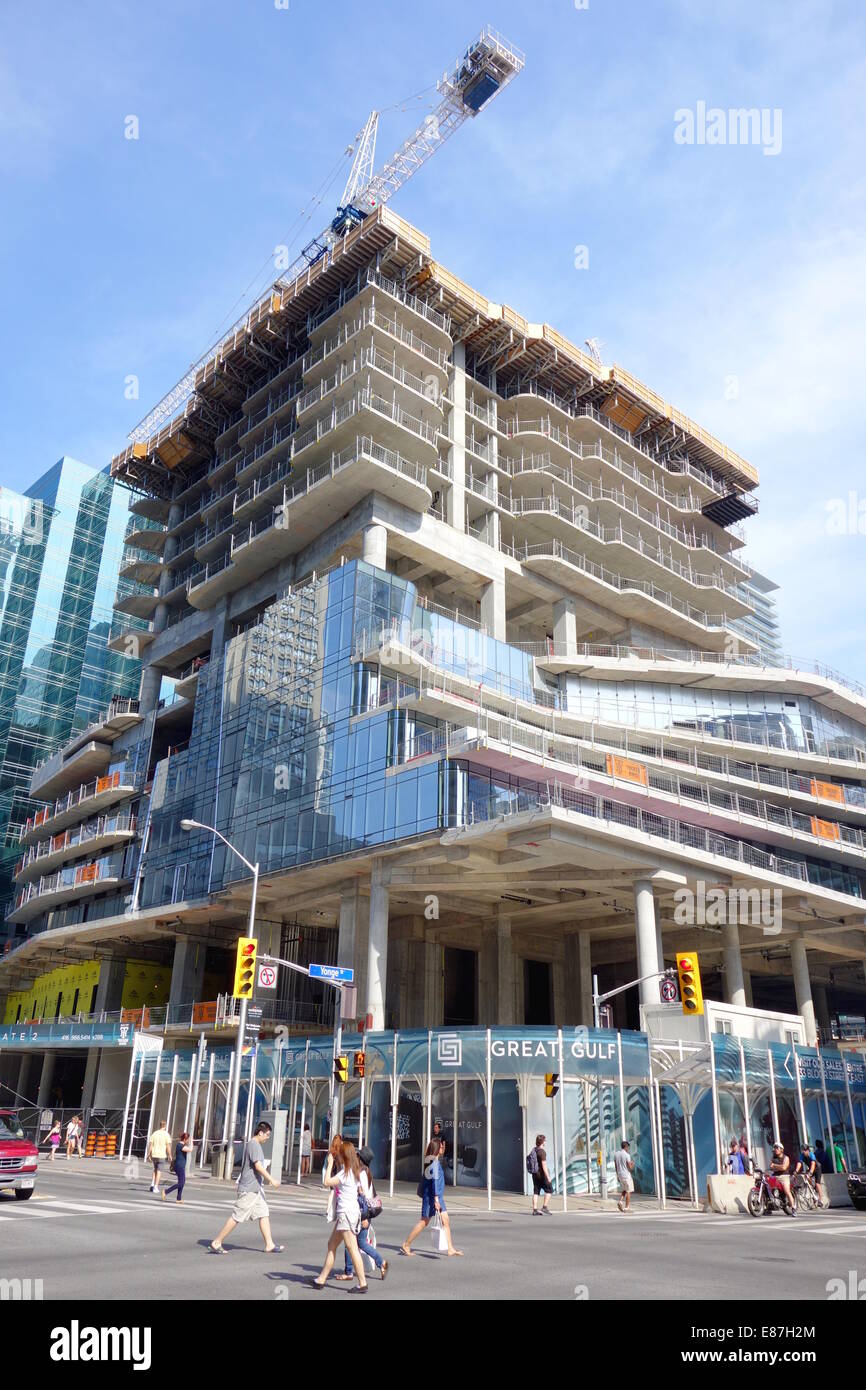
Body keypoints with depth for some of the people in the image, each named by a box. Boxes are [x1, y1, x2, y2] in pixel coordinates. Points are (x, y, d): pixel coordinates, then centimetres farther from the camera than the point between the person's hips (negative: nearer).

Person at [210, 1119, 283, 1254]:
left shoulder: (253, 1145, 15)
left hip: (255, 1189, 10)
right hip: (248, 1189, -10)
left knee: (264, 1214, 7)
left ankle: (269, 1245, 8)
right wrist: (271, 1180, -22)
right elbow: (258, 1166, -24)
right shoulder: (254, 1145, -16)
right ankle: (217, 1243, 4)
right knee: (237, 1217, -4)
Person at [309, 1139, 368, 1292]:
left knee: (352, 1248, -8)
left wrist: (330, 1163, -11)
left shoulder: (345, 1172, -16)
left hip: (347, 1213, -10)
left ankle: (362, 1283, -5)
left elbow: (327, 1182, -22)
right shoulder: (353, 1171, 13)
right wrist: (331, 1163, 15)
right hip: (344, 1212, 10)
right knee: (332, 1244, 15)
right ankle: (322, 1279, 22)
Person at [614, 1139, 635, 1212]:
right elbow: (630, 1167, -14)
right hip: (626, 1175, -6)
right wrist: (633, 1164, 7)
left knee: (624, 1190, 19)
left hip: (620, 1175, 6)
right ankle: (627, 1207, 6)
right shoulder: (627, 1155, -15)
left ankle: (620, 1201, 0)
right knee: (628, 1191, 5)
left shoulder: (616, 1154, 5)